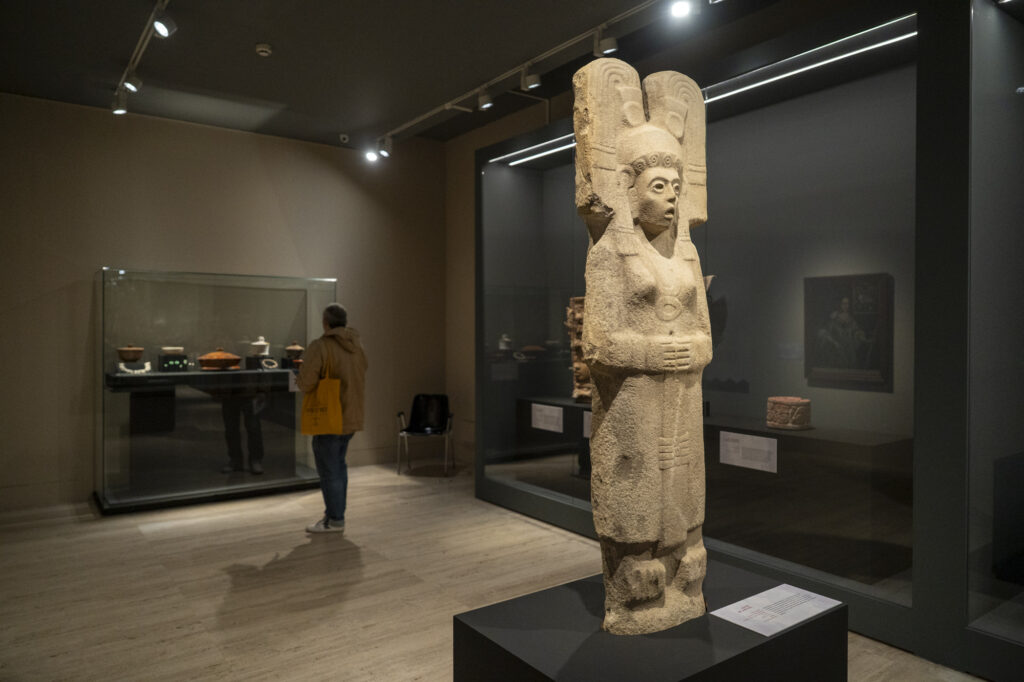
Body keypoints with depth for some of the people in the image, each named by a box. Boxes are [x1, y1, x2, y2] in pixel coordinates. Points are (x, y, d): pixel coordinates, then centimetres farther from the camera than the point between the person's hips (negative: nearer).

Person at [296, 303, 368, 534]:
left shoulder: (320, 346, -16)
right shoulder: (357, 347, 7)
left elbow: (306, 383, -20)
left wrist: (300, 381, 1)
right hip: (351, 417, 8)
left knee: (329, 470, 2)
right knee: (339, 465, 20)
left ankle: (335, 520, 9)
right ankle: (335, 512, 27)